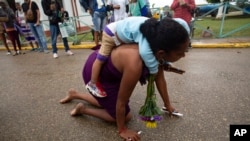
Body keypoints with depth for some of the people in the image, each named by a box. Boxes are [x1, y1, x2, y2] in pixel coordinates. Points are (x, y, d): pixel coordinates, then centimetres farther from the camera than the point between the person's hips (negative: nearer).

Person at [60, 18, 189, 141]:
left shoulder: (156, 50, -17)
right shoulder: (135, 64, -41)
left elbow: (159, 78, 0)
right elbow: (121, 102, -26)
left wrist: (168, 105, 11)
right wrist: (122, 130, -8)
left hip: (104, 64, 7)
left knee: (108, 102, 28)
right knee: (125, 116, 2)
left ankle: (75, 94, 43)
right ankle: (82, 109, 14)